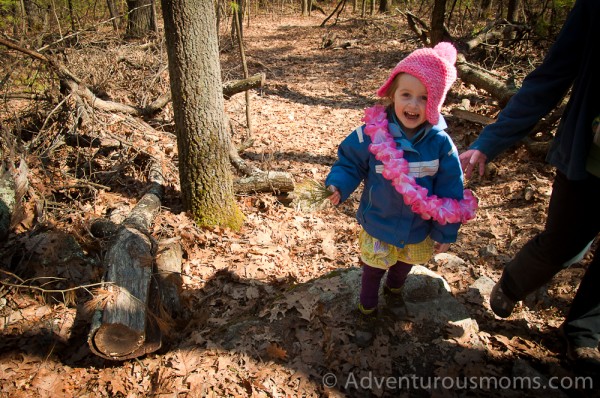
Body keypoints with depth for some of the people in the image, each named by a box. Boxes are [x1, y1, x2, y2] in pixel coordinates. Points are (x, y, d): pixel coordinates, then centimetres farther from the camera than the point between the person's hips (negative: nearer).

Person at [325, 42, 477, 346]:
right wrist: (337, 186, -30)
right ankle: (366, 313, 45)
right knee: (372, 271, 18)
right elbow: (349, 162, -10)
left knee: (404, 264, 31)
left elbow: (450, 192, -11)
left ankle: (394, 289, 65)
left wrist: (446, 232, -5)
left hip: (418, 229, 2)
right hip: (377, 225, -2)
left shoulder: (440, 144, -21)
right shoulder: (372, 134, -24)